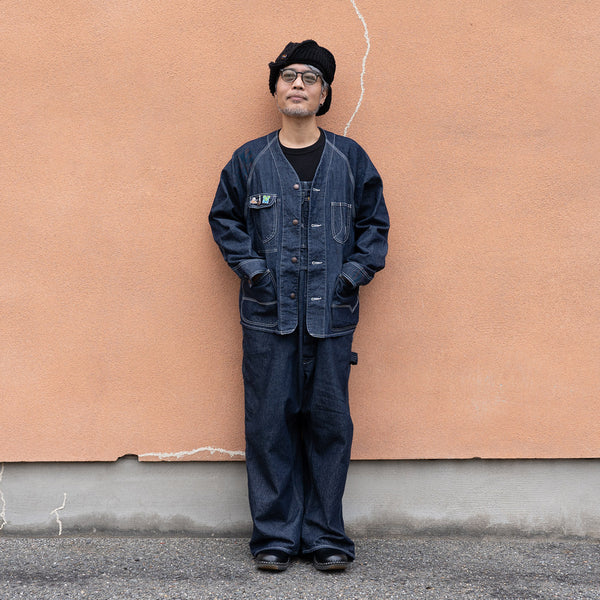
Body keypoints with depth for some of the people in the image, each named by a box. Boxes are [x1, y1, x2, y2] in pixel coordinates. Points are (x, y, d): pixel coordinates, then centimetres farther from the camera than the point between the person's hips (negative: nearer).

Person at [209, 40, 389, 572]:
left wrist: (354, 272, -1)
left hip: (331, 314, 0)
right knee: (270, 423, 0)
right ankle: (275, 534, 12)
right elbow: (224, 218, 14)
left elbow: (374, 223, 12)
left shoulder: (350, 159, 8)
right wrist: (251, 266, 1)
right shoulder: (250, 159, 7)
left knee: (328, 423, 3)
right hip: (268, 313, 0)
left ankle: (325, 535, 15)